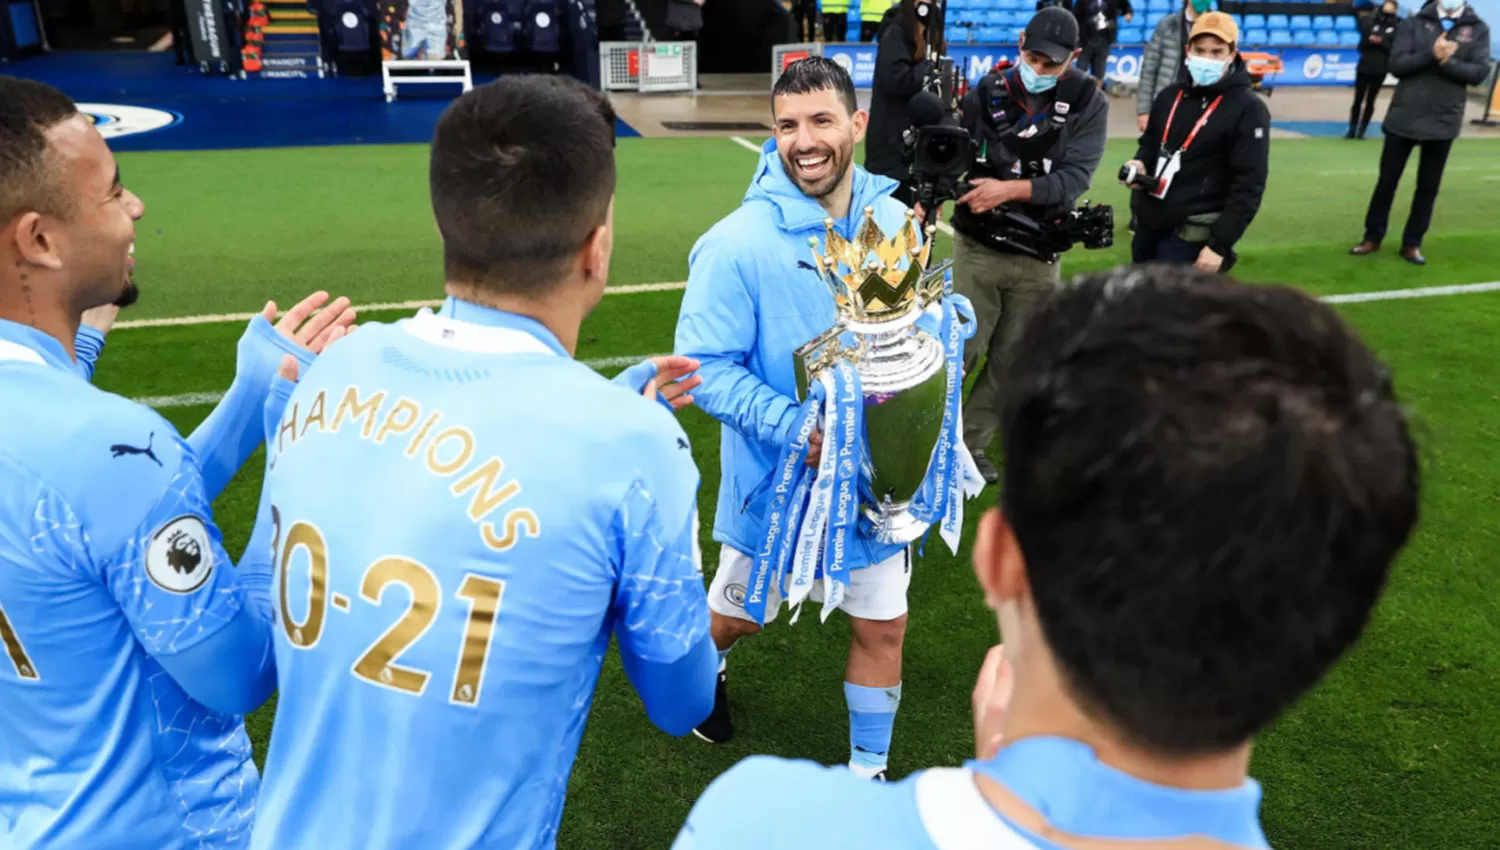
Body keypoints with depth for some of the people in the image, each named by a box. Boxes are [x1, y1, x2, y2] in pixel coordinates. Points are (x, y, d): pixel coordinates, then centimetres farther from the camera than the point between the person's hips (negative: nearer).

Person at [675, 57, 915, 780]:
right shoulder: (737, 244, -20)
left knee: (882, 626, 13)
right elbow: (706, 364, -18)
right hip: (774, 477, -3)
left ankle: (868, 770, 38)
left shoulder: (897, 223, -6)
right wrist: (791, 426, -30)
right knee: (737, 615, 20)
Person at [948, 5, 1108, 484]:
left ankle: (971, 444, 25)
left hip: (1038, 259, 2)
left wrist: (1010, 189, -28)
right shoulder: (986, 93, -4)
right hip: (977, 248, -2)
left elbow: (1075, 177, -15)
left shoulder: (1088, 103, -4)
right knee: (959, 351, -4)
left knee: (1011, 360, 10)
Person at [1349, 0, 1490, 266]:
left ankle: (1412, 243, 16)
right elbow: (1397, 65, -9)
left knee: (1428, 186, 7)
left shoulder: (1479, 29, 2)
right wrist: (1432, 55, -22)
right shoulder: (1413, 23, 0)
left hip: (1443, 122, 1)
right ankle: (1373, 237, 19)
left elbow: (1480, 72, -6)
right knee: (1387, 180, 7)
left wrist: (1447, 62, -19)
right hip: (1403, 118, -1)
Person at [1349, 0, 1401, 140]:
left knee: (1370, 100, 4)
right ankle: (1352, 130, 6)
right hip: (1364, 67, 1)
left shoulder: (1398, 27, 0)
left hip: (1380, 70, -1)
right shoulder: (1371, 23, 5)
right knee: (1358, 99, 2)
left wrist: (1382, 42, -17)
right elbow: (1361, 46, 5)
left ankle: (1361, 130, 8)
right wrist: (1369, 40, -14)